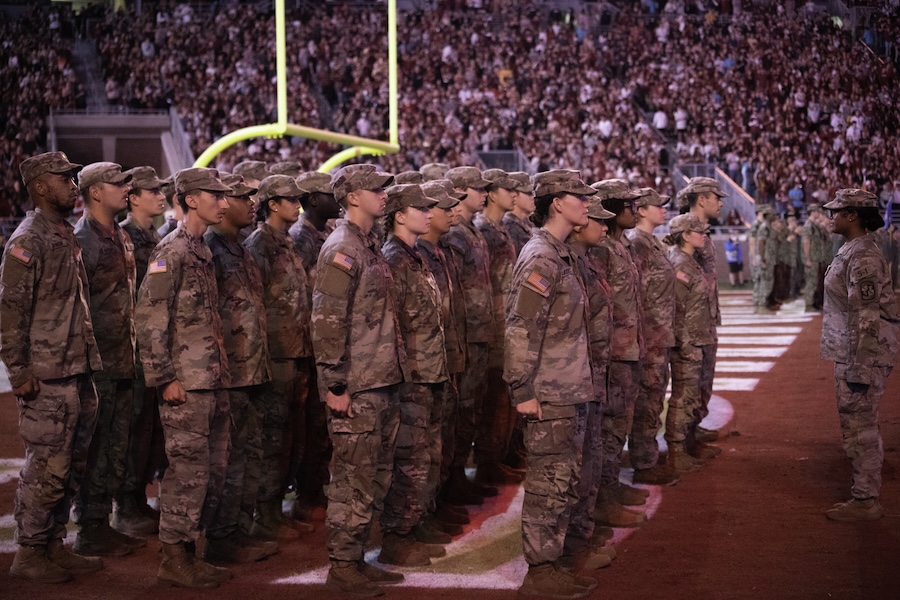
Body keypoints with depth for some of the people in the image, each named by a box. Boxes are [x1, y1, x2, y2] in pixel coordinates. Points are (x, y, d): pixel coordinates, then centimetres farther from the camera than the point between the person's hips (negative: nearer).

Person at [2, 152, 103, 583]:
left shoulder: (66, 236, 15)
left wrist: (88, 362, 16)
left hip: (78, 374, 9)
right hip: (47, 380, -9)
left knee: (71, 468, 13)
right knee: (46, 470, -3)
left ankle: (54, 547, 23)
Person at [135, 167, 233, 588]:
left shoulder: (203, 251, 16)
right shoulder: (172, 250, -11)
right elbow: (149, 317, -17)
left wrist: (221, 372, 17)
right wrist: (165, 378, -18)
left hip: (213, 383, 9)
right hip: (186, 385, -9)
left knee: (213, 471, 12)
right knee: (188, 471, -5)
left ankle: (189, 553, 21)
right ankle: (174, 561, 5)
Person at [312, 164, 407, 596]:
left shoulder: (370, 248, 16)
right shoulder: (341, 250, -13)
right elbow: (327, 322, -18)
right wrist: (335, 386, -19)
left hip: (383, 383, 9)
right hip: (357, 389, -9)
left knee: (375, 479, 14)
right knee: (354, 481, -3)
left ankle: (356, 559, 24)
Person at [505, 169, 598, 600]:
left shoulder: (561, 256, 15)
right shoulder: (541, 258, -15)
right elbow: (521, 329, -20)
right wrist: (522, 391, -21)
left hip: (571, 393, 10)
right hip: (550, 397, -10)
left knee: (564, 484, 14)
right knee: (548, 484, -3)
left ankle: (550, 563, 23)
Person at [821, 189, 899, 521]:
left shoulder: (863, 257, -19)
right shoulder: (852, 251, 12)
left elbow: (867, 319, -23)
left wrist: (859, 370, -23)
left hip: (864, 357, -10)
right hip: (850, 355, 10)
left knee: (860, 429, -2)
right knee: (858, 427, 17)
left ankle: (865, 501, 6)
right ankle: (864, 491, 26)